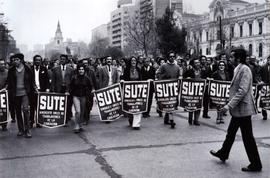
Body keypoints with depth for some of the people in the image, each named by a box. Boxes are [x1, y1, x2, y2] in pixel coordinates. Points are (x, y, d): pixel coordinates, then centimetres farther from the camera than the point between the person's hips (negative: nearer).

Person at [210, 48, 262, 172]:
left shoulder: (245, 69, -17)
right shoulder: (238, 69, 13)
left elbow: (242, 91, -24)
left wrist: (229, 105, -24)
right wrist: (230, 106, 20)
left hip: (243, 109, -10)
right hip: (238, 109, 10)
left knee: (247, 137, -2)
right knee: (231, 132, 21)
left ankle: (255, 164, 8)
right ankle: (223, 154, 36)